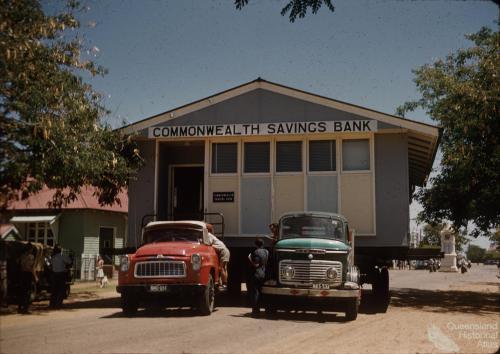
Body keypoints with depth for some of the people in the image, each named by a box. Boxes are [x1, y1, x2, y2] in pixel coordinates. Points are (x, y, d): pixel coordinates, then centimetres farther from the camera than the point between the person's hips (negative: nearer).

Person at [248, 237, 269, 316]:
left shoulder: (256, 252, -15)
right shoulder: (266, 252, 7)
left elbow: (256, 264, -18)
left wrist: (250, 259, -7)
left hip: (256, 274, -7)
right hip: (264, 274, 7)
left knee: (254, 292, -2)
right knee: (260, 292, 14)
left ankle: (255, 309, -4)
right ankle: (258, 308, 19)